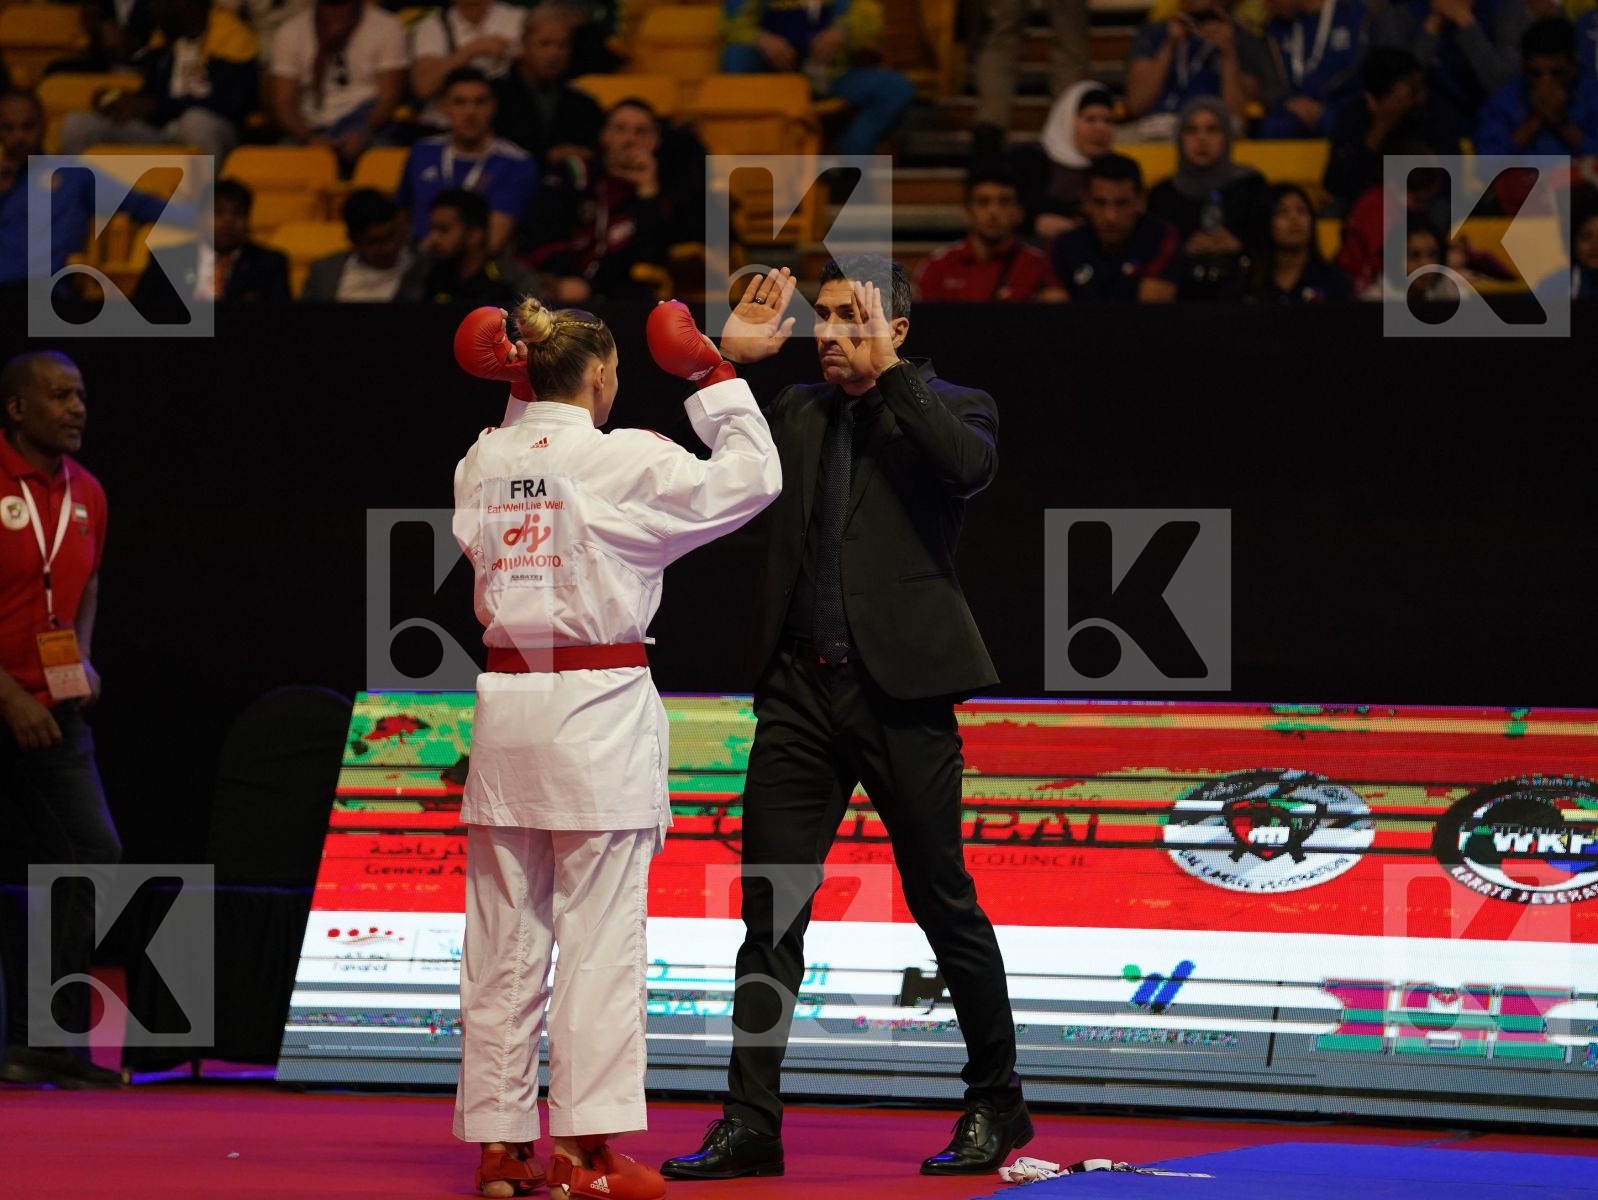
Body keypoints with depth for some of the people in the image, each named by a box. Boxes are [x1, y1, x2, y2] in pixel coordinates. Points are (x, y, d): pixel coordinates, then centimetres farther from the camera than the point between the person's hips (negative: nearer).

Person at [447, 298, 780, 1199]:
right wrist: (716, 376, 6)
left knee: (505, 940, 9)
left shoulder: (484, 461, 7)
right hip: (599, 714, -6)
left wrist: (514, 394, 21)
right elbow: (753, 479, -1)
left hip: (508, 704, 6)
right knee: (599, 938, -2)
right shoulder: (624, 461, -9)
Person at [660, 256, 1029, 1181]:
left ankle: (998, 1103, 18)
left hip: (901, 689, -4)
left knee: (944, 903, 3)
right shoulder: (797, 412, 14)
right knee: (770, 909, 1)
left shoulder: (949, 406, 0)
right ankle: (752, 1123, 4)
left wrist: (887, 369, -19)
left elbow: (971, 466, -21)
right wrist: (731, 358, 1)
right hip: (800, 688, 5)